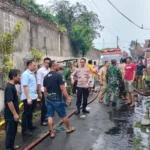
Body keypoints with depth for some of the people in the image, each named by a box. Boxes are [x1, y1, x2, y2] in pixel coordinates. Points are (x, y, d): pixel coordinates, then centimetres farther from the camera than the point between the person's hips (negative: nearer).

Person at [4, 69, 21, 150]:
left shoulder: (12, 86, 8)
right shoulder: (9, 87, -22)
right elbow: (9, 102, -25)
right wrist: (15, 114, -22)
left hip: (13, 114, 10)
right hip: (10, 115, -10)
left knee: (13, 131, 20)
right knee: (10, 131, 3)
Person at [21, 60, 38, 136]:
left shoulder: (32, 73, 11)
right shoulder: (25, 74, -16)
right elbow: (25, 86, -22)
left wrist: (35, 94, 17)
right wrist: (28, 98, -25)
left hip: (33, 97, 9)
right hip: (28, 98, -9)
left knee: (30, 112, 19)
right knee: (26, 113, 0)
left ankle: (30, 126, 33)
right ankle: (24, 130, 9)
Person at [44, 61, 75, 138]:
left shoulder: (46, 76, 4)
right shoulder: (58, 75, -15)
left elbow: (45, 90, 9)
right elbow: (62, 88, -18)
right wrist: (67, 98, -12)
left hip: (49, 98, 6)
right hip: (57, 98, -5)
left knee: (50, 116, 9)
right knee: (63, 115, 11)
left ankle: (52, 132, 14)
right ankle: (69, 128, 28)